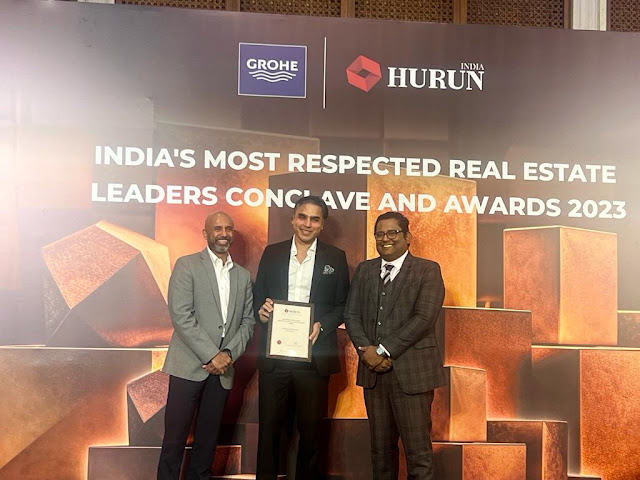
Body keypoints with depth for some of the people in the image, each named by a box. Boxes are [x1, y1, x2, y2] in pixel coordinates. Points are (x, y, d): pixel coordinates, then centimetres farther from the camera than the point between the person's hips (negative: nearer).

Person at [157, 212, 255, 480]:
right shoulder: (187, 265, -1)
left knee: (208, 438, 11)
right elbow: (181, 316, -11)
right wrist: (212, 355, -14)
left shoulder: (243, 276, 14)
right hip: (189, 365, -4)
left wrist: (229, 353, -8)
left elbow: (248, 322, 10)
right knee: (175, 437, 0)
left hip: (222, 368, 4)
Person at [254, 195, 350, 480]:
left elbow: (343, 305, 5)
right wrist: (261, 310, -12)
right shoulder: (272, 253, 8)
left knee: (310, 429, 8)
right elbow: (257, 297, 9)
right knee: (269, 426, 8)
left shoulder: (335, 258, 5)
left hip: (314, 355, -1)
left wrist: (322, 325, -12)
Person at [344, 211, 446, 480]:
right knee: (381, 448, 12)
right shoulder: (364, 270, 13)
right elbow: (351, 315, 8)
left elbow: (424, 318, -12)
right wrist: (366, 350, -9)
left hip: (412, 372, -4)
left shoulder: (427, 270, -1)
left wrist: (383, 350, -14)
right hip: (374, 372, 4)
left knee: (418, 451, 0)